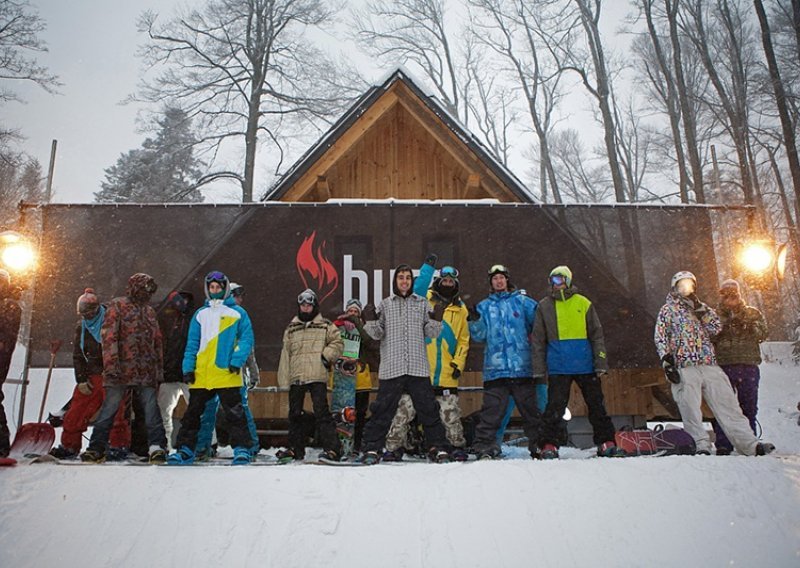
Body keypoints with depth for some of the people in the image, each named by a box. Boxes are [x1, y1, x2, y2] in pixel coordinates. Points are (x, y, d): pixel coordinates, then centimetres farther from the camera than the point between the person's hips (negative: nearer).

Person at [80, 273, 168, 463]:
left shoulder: (149, 312, 20)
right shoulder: (117, 306, 2)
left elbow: (157, 342, 21)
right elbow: (109, 336, -7)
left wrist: (159, 371, 16)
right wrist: (111, 365, -16)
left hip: (146, 372, 4)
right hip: (122, 370, -4)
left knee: (151, 408, -3)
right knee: (109, 408, 1)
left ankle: (157, 446, -4)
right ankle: (96, 448, 12)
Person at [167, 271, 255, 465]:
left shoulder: (237, 313, 5)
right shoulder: (200, 314, 15)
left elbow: (247, 339, 0)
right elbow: (192, 344, 13)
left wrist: (237, 360, -12)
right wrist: (188, 368, 3)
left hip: (227, 374, -4)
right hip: (201, 375, 4)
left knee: (234, 413, -4)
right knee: (192, 413, 9)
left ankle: (242, 449, 3)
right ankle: (185, 450, 18)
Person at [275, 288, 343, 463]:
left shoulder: (325, 326, 7)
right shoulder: (291, 328, 16)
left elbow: (338, 342, 5)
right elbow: (285, 354, 15)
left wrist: (327, 356, -11)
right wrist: (283, 379, 9)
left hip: (317, 376, -4)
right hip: (296, 376, 4)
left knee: (321, 412, -11)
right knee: (295, 414, 10)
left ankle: (332, 448, -9)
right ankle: (296, 449, 22)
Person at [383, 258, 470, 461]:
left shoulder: (460, 310, 12)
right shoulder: (425, 300, 5)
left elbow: (463, 340, 15)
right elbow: (417, 289, -18)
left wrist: (459, 362, 5)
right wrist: (428, 267, -21)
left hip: (446, 375, 2)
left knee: (450, 414, 6)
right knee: (405, 410, 0)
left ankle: (458, 445, 25)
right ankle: (393, 446, 11)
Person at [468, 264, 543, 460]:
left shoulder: (522, 301, 10)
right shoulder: (484, 306, 14)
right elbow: (480, 336, 8)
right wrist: (475, 321, -8)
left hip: (522, 367, 0)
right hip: (495, 368, 0)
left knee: (530, 408, 7)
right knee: (491, 410, -3)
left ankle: (538, 446, 18)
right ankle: (484, 447, 2)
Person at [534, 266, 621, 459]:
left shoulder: (583, 303, 7)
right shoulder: (544, 306, 7)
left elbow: (596, 335, 7)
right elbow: (538, 340, 7)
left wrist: (601, 364, -1)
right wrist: (539, 369, 0)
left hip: (586, 365, 1)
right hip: (558, 367, -1)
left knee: (597, 405, 7)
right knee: (555, 406, -3)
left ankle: (607, 443, 18)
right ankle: (549, 446, 5)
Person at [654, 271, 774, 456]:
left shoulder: (702, 309, 27)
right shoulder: (668, 309, 13)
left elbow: (716, 328, 9)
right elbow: (660, 338, 2)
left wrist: (699, 308, 1)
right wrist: (667, 360, -12)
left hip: (710, 365, 4)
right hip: (684, 367, -4)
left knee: (727, 404, -1)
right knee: (691, 409, -10)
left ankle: (749, 443, -2)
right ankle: (701, 445, -9)